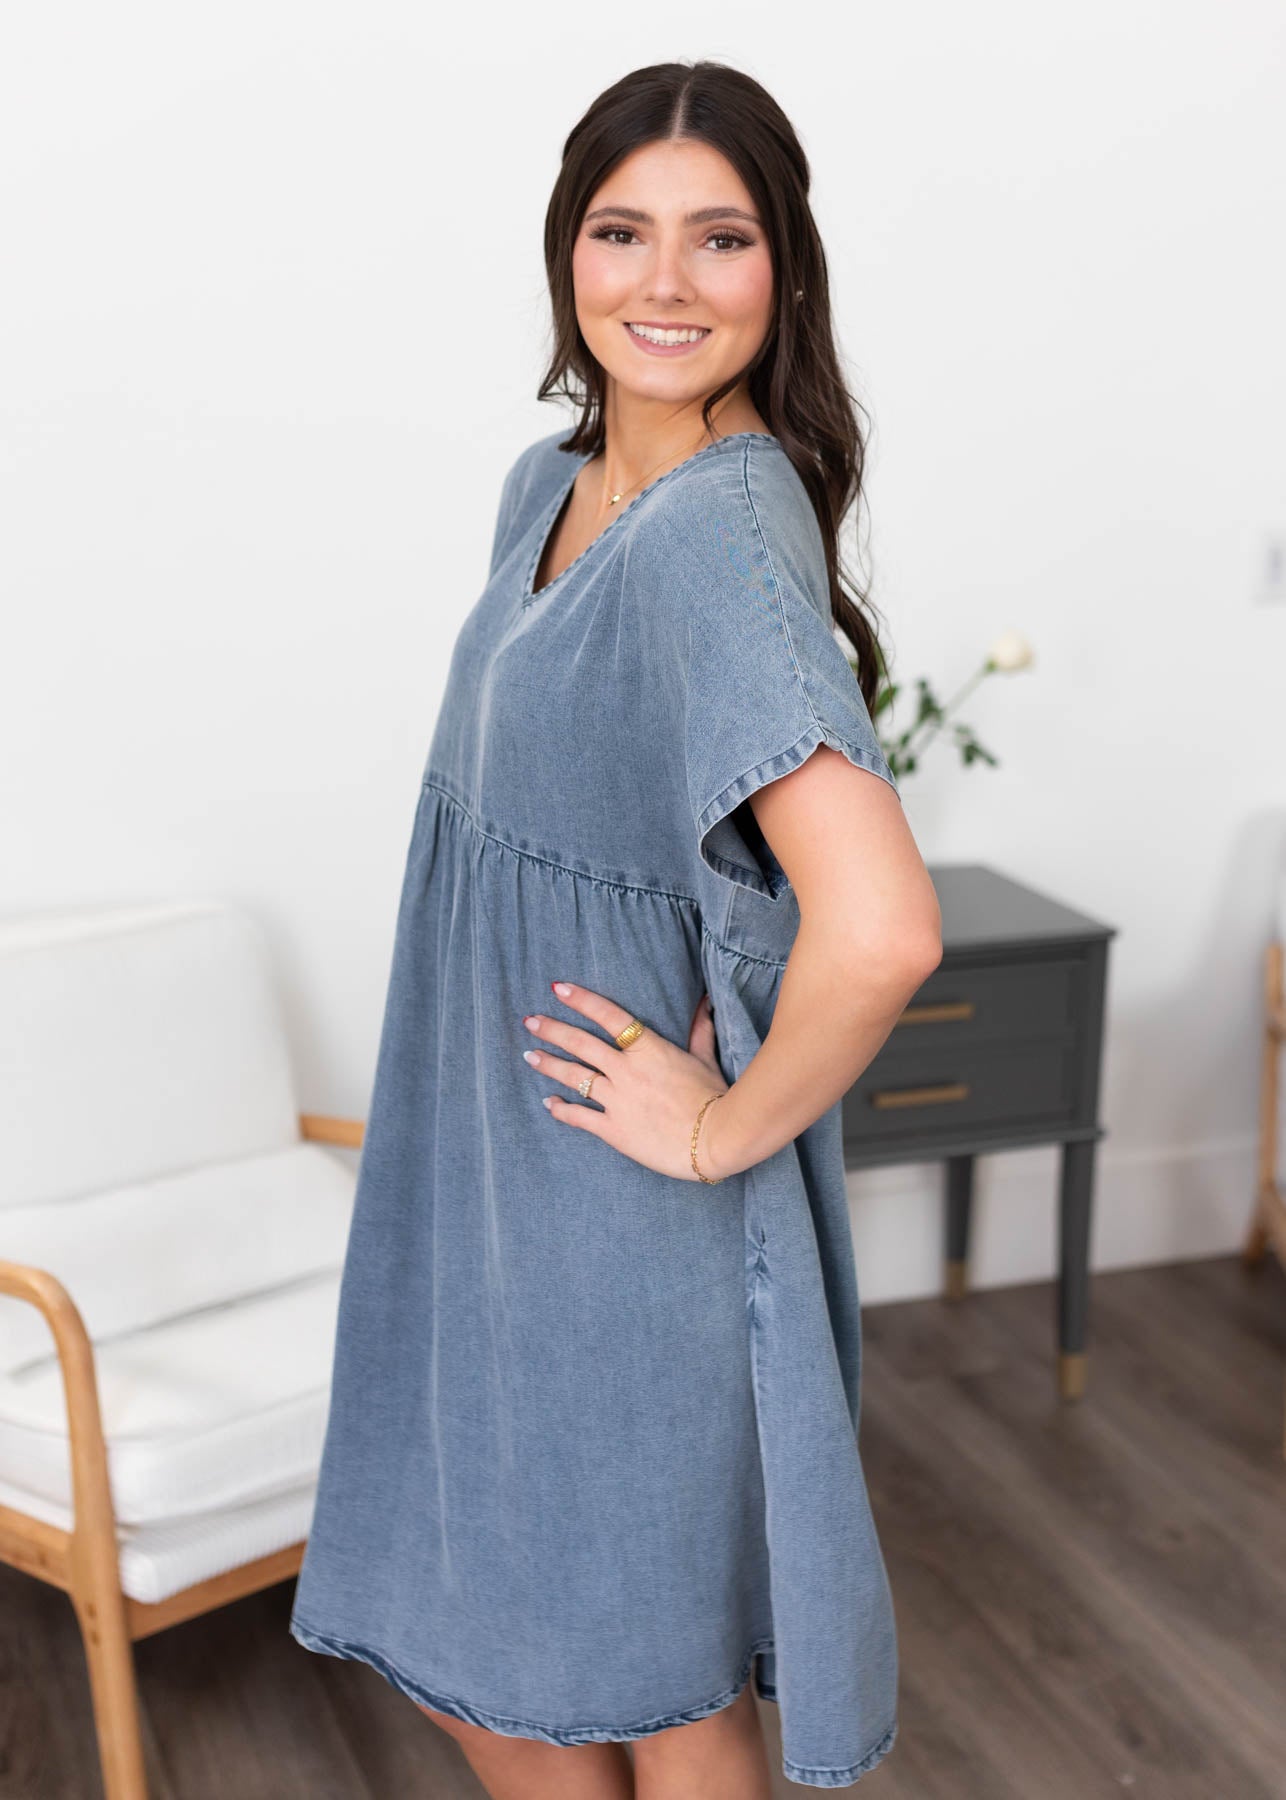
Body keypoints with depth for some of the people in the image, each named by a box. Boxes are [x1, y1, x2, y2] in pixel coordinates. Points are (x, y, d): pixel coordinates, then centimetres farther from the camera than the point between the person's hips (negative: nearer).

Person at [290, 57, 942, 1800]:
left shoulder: (720, 539, -24)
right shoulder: (547, 484, 4)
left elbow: (882, 926, -37)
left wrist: (728, 1129, -21)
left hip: (630, 1220, -8)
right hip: (489, 1171, 8)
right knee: (476, 1658, 23)